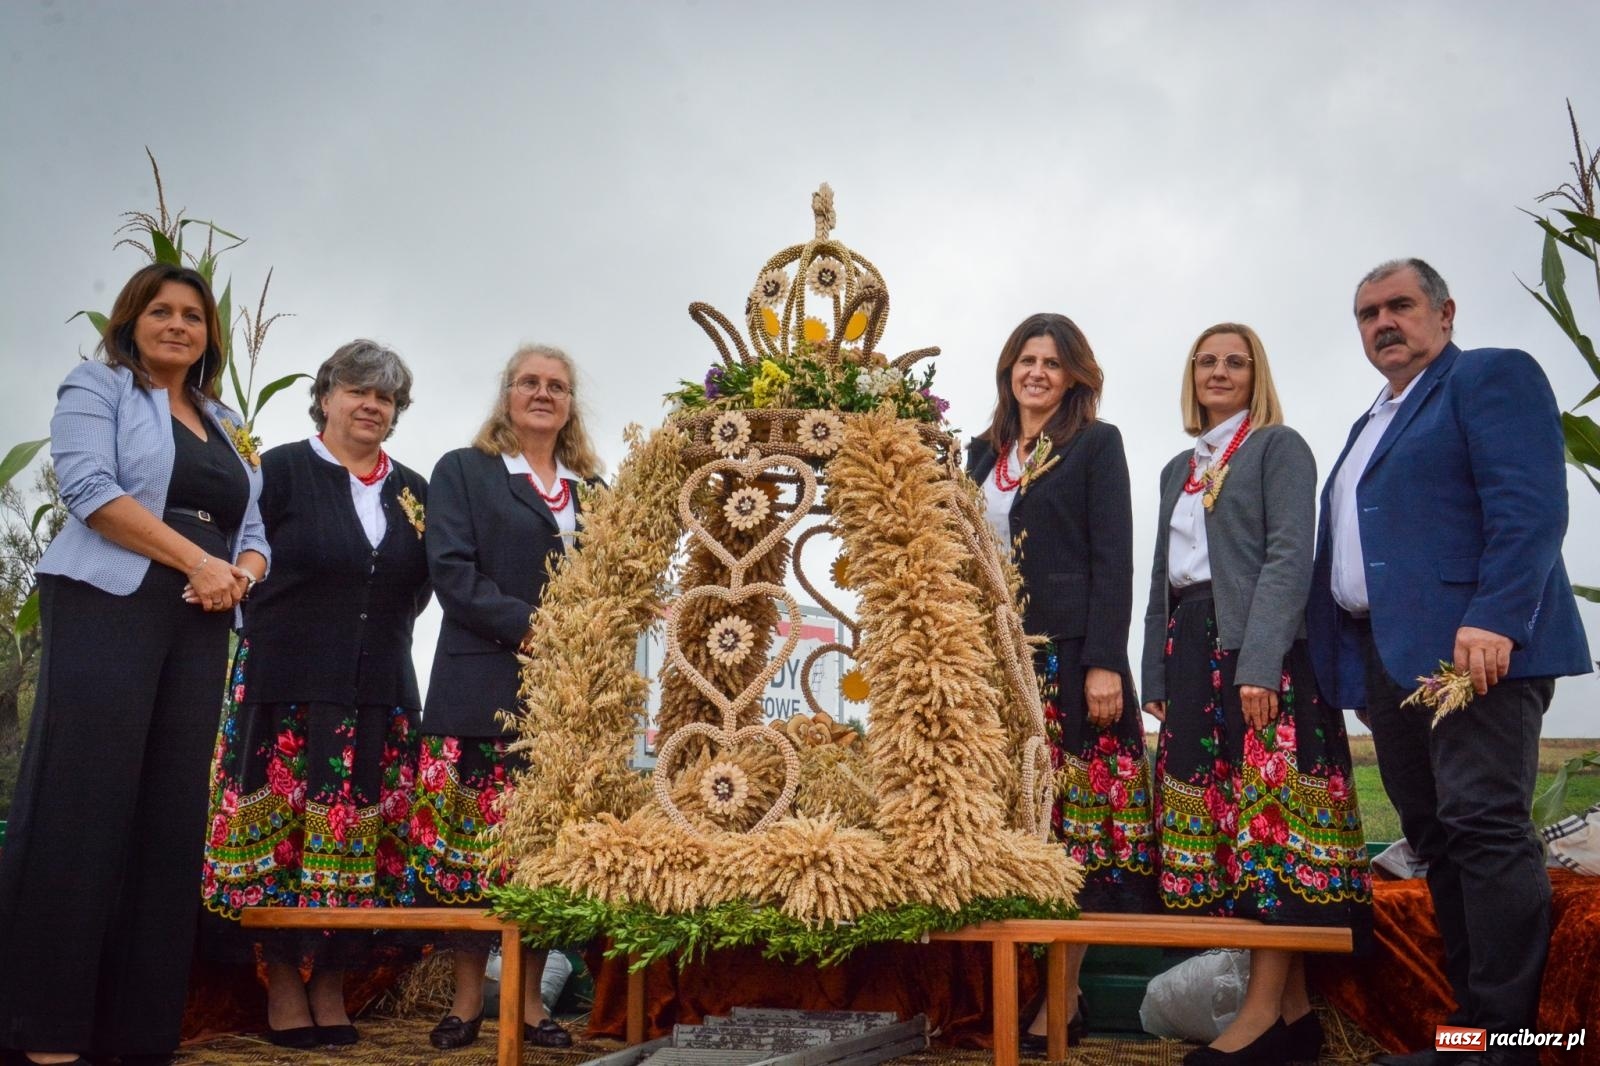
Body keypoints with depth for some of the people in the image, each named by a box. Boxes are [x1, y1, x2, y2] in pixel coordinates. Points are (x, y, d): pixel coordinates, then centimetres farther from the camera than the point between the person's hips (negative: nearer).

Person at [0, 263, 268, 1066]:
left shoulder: (226, 425, 23)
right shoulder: (97, 388, 7)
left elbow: (252, 532, 19)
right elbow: (90, 487, -10)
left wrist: (238, 574, -5)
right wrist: (197, 561, -13)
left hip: (199, 627, 6)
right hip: (108, 607, -6)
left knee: (172, 814, 1)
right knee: (83, 804, -9)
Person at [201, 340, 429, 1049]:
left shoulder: (413, 491, 14)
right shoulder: (282, 470, 2)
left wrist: (385, 634, 7)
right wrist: (273, 637, -3)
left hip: (379, 693, 4)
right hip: (288, 686, -3)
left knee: (360, 837, 4)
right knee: (279, 830, -1)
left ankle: (332, 987, 14)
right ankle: (283, 988, 10)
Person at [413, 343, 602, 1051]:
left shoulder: (593, 490, 17)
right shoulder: (463, 470, 8)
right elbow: (452, 569, -5)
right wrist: (529, 626, -15)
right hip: (484, 686, -3)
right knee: (469, 843, -1)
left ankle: (529, 998, 12)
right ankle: (467, 997, 11)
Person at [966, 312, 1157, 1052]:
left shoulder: (1097, 443, 1)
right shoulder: (985, 451, 15)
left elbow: (1113, 558, -7)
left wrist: (1105, 663, -16)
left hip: (1068, 651, -5)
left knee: (1069, 820, -1)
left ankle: (1063, 996, 5)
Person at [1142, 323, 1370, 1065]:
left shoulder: (1279, 447, 2)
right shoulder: (1178, 469, 22)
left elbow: (1290, 557, -10)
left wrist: (1259, 663, -21)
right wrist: (1157, 673, 11)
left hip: (1258, 647, -7)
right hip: (1191, 651, 7)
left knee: (1268, 813, -9)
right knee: (1219, 817, 3)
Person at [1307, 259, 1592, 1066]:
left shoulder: (1492, 376, 1)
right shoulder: (1371, 424, 27)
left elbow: (1531, 507, -13)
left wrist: (1491, 622, -23)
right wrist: (1344, 660, 16)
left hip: (1473, 644, -8)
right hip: (1386, 657, 9)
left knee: (1485, 826, -10)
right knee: (1436, 840, 8)